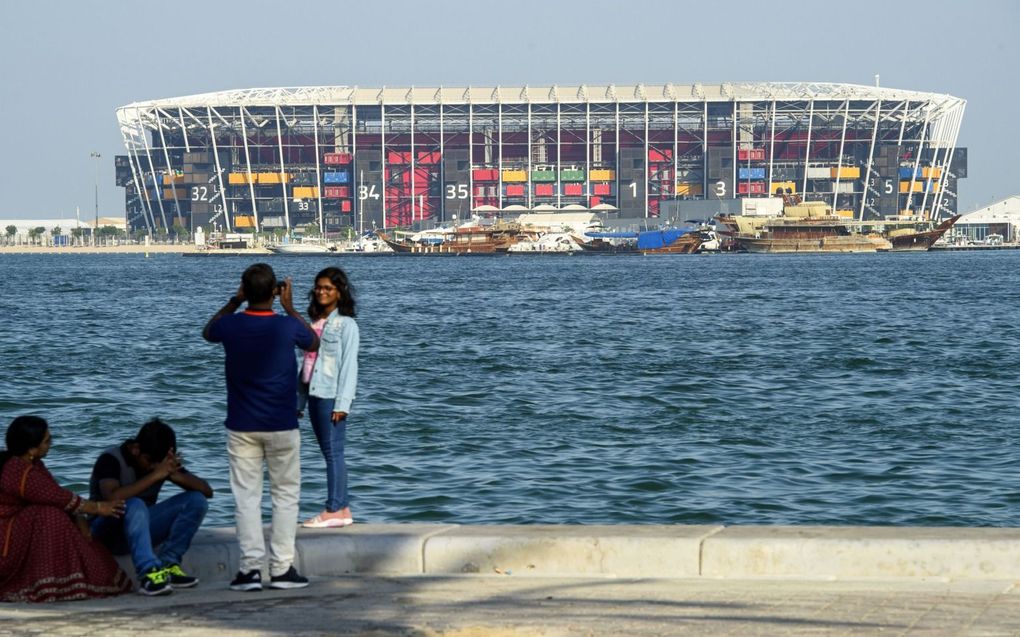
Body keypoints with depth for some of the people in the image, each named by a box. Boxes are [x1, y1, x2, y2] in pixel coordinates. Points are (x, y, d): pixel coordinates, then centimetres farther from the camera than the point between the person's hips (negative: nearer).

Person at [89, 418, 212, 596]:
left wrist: (175, 474, -24)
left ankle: (167, 564, -20)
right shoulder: (111, 460, -17)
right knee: (135, 506, -38)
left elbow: (207, 491, -6)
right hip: (107, 533, -6)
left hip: (142, 527, 6)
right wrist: (155, 475, -37)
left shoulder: (161, 462, -1)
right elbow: (112, 498, -37)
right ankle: (148, 574, -49)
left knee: (196, 500, -14)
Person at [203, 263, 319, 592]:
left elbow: (207, 332, 18)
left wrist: (234, 302, 13)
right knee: (285, 494, 8)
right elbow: (314, 343, 11)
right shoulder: (287, 326, -12)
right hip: (281, 426, -1)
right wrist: (290, 307, 14)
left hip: (241, 426, 1)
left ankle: (251, 567, -4)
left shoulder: (231, 326, -8)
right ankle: (282, 568, 5)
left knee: (246, 496, 4)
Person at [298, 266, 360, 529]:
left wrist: (342, 403, -15)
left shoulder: (346, 325, -5)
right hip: (314, 394, 8)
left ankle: (335, 510, -5)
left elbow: (349, 365, -9)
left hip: (331, 397, -8)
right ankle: (342, 509, 11)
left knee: (333, 452, -6)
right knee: (328, 453, 8)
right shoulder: (314, 323, 16)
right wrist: (300, 399, 16)